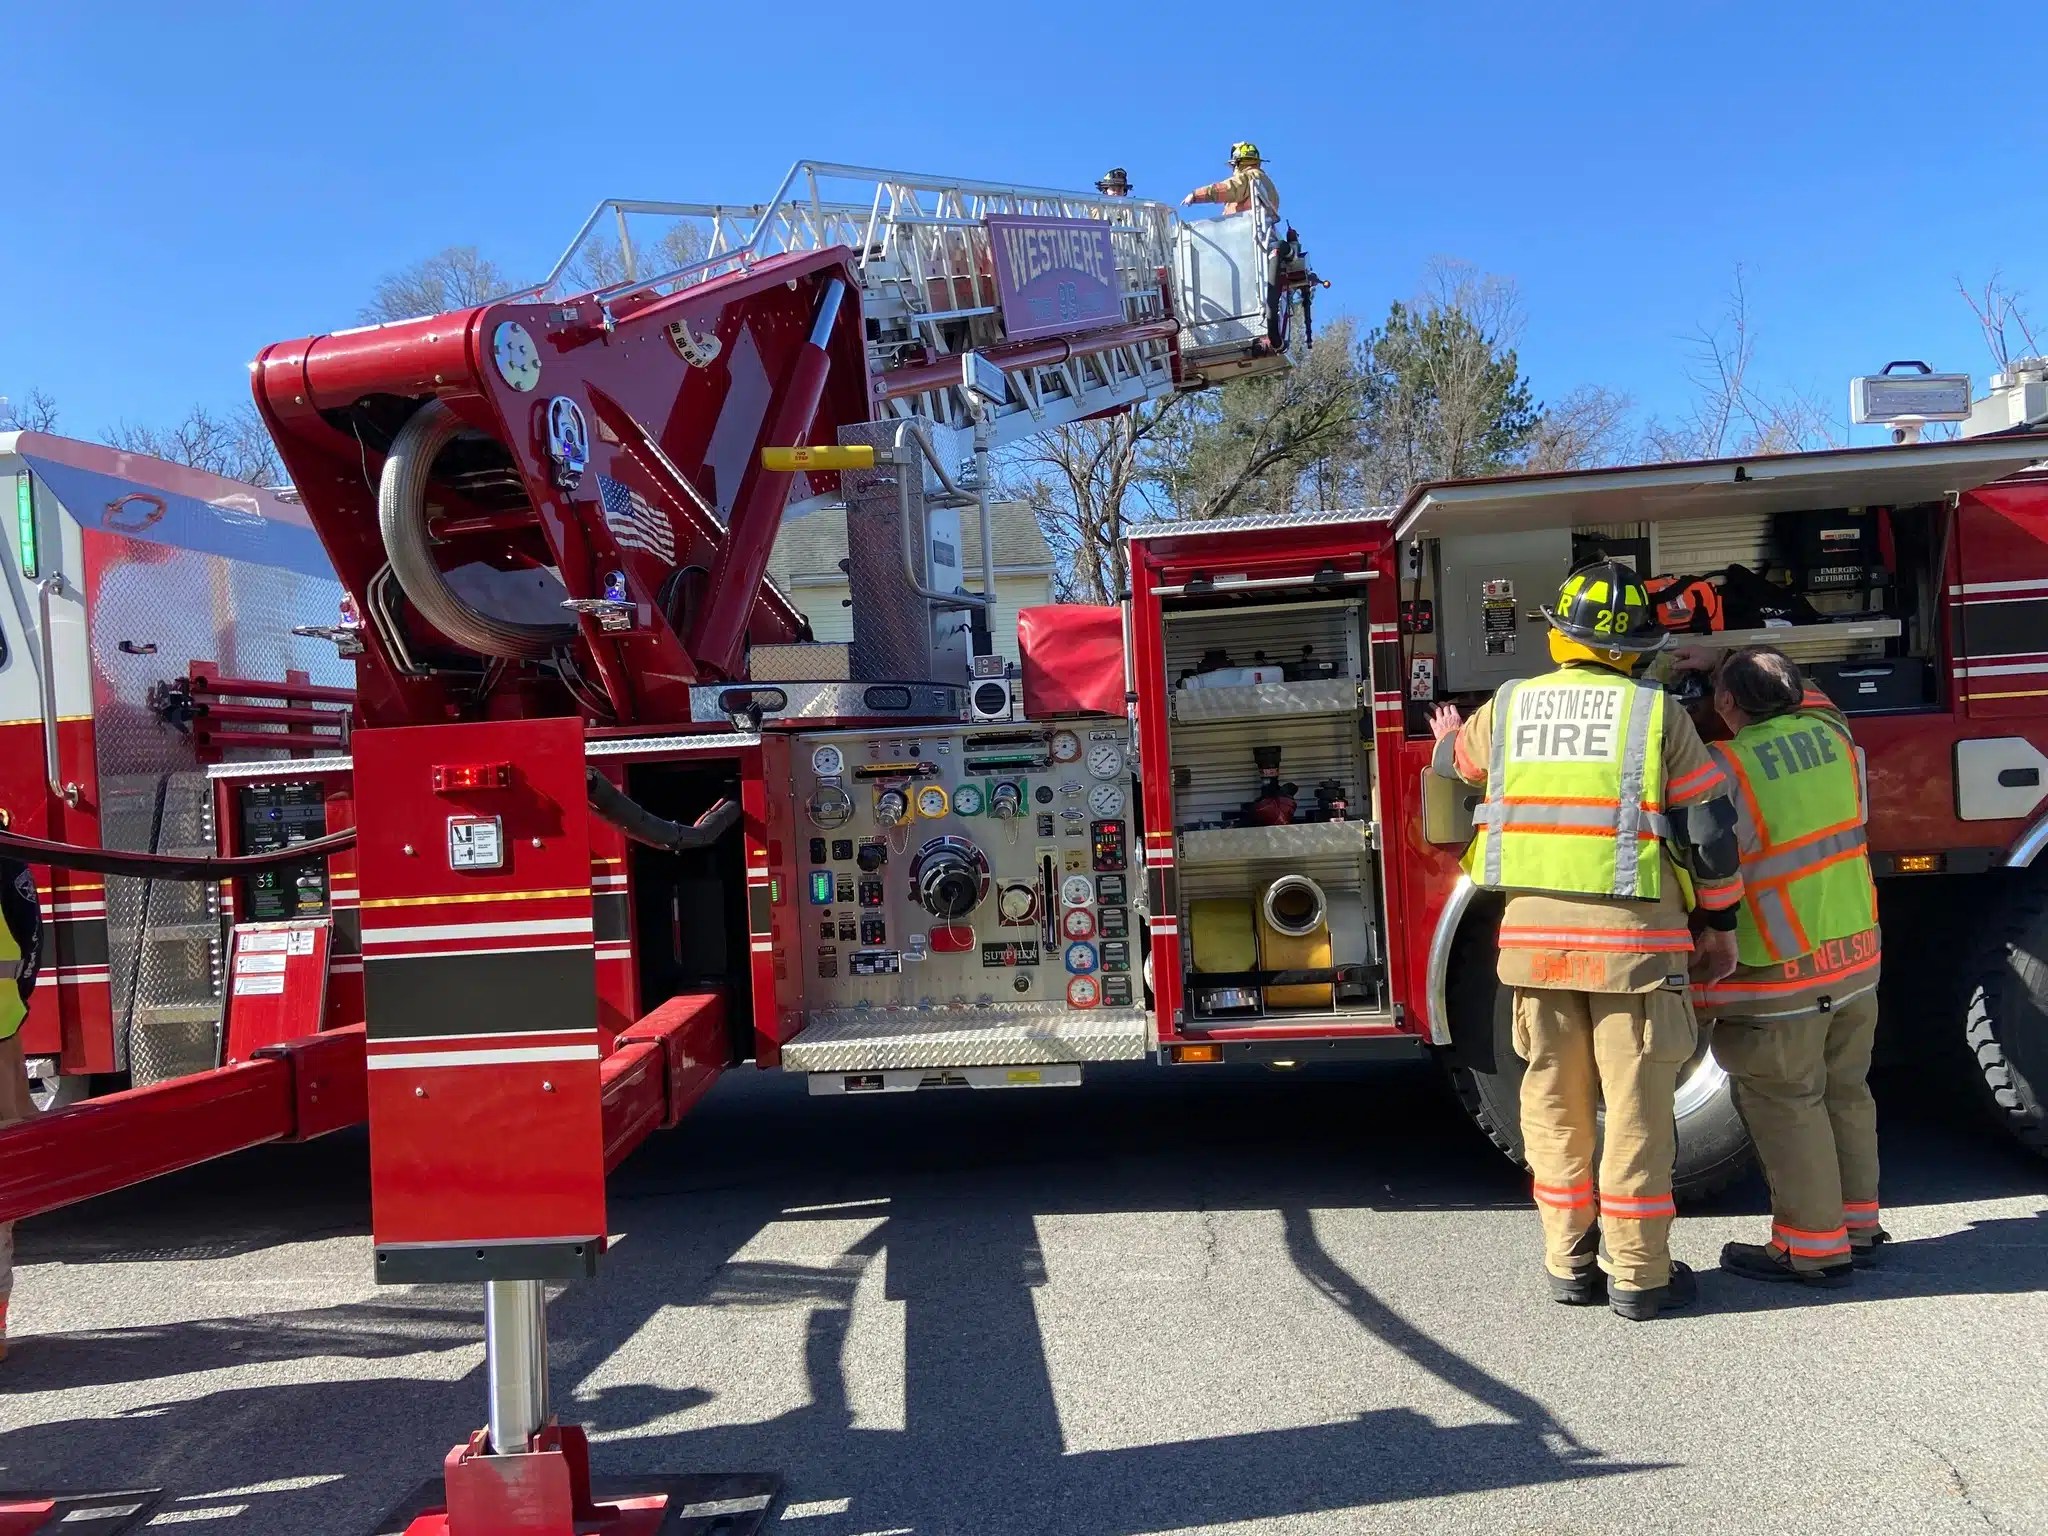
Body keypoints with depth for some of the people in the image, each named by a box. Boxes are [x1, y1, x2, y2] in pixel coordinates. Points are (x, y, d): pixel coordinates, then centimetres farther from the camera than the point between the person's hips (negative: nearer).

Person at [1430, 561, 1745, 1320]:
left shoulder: (1507, 707, 6)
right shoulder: (1657, 713, -3)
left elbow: (1457, 762, 27)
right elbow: (1710, 828, -3)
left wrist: (1447, 740, 50)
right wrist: (1718, 924, 9)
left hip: (1534, 936, 3)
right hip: (1633, 939, -3)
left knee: (1555, 1105, 13)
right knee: (1636, 1110, 7)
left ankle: (1570, 1264, 23)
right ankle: (1639, 1276, 16)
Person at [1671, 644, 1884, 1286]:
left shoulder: (1723, 768, -17)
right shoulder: (1828, 732, 3)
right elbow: (1802, 695, 27)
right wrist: (1721, 658, 28)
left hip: (1780, 969, -7)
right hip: (1856, 955, 7)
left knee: (1784, 1103, 3)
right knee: (1845, 1091, 18)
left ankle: (1814, 1244, 10)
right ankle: (1857, 1224, 29)